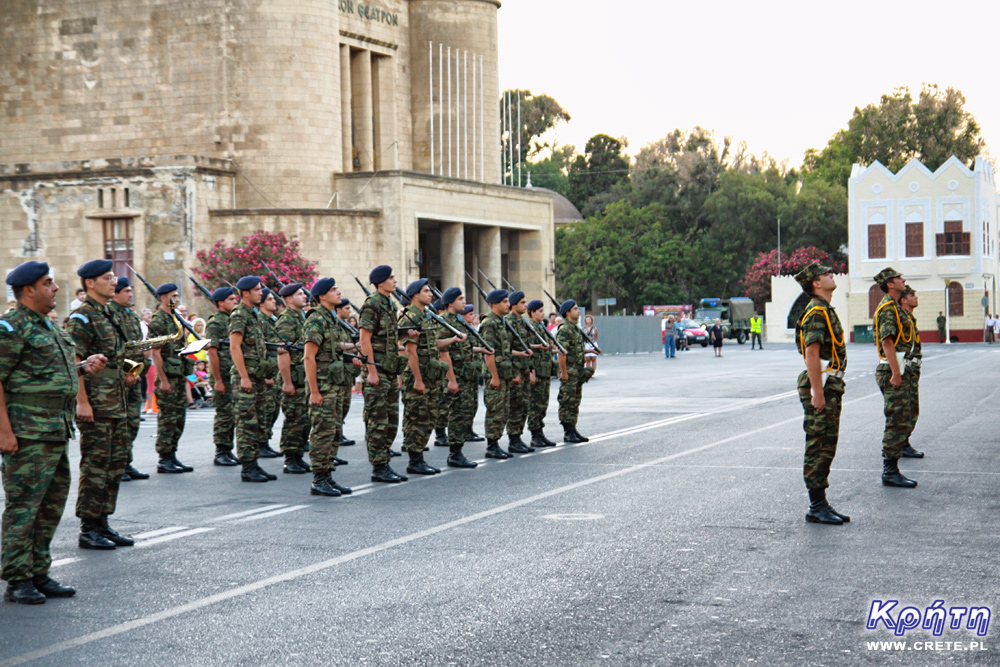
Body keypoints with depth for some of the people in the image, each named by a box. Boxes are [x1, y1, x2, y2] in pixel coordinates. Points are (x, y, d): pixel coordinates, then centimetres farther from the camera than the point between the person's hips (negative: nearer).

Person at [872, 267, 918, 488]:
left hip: (898, 371, 11)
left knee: (902, 422, 13)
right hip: (893, 371, -11)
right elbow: (887, 341, -21)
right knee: (898, 423, -9)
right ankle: (890, 473, -6)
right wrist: (896, 373, -24)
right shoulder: (888, 308, -13)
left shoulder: (893, 306, 19)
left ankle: (890, 469, 17)